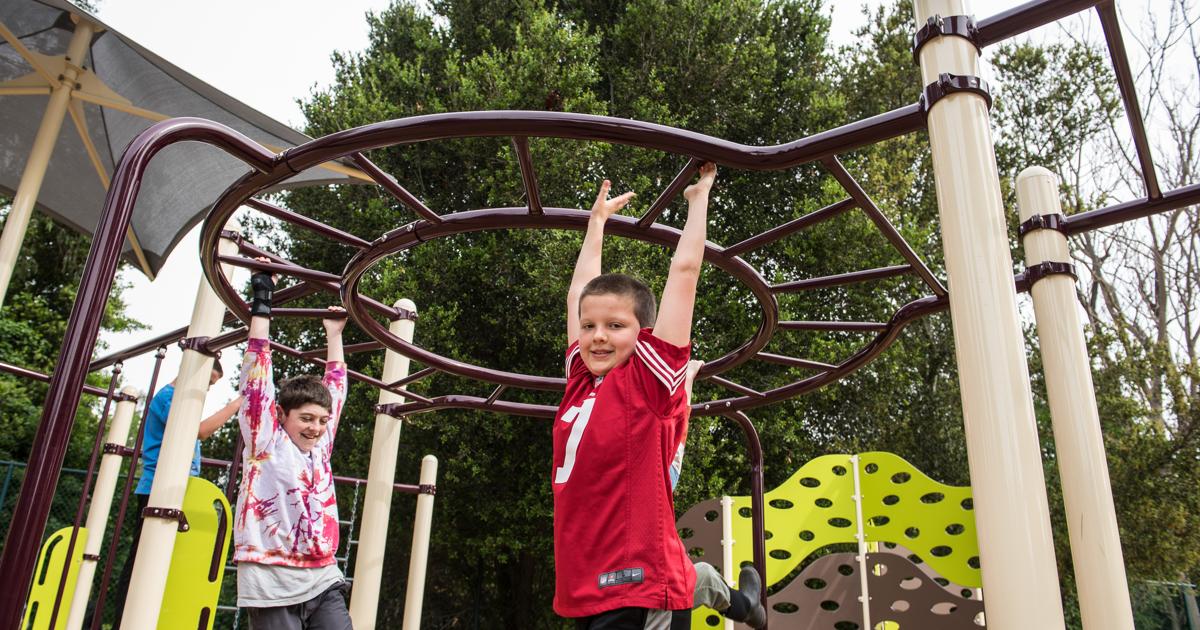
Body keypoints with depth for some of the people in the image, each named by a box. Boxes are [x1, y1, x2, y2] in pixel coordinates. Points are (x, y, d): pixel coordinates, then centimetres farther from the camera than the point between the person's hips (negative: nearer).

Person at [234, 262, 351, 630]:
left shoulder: (320, 445, 13)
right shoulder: (266, 441, 1)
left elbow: (335, 388, 23)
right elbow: (258, 373, -3)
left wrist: (334, 334, 27)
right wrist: (262, 302, -2)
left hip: (323, 582, 5)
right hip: (273, 585, -5)